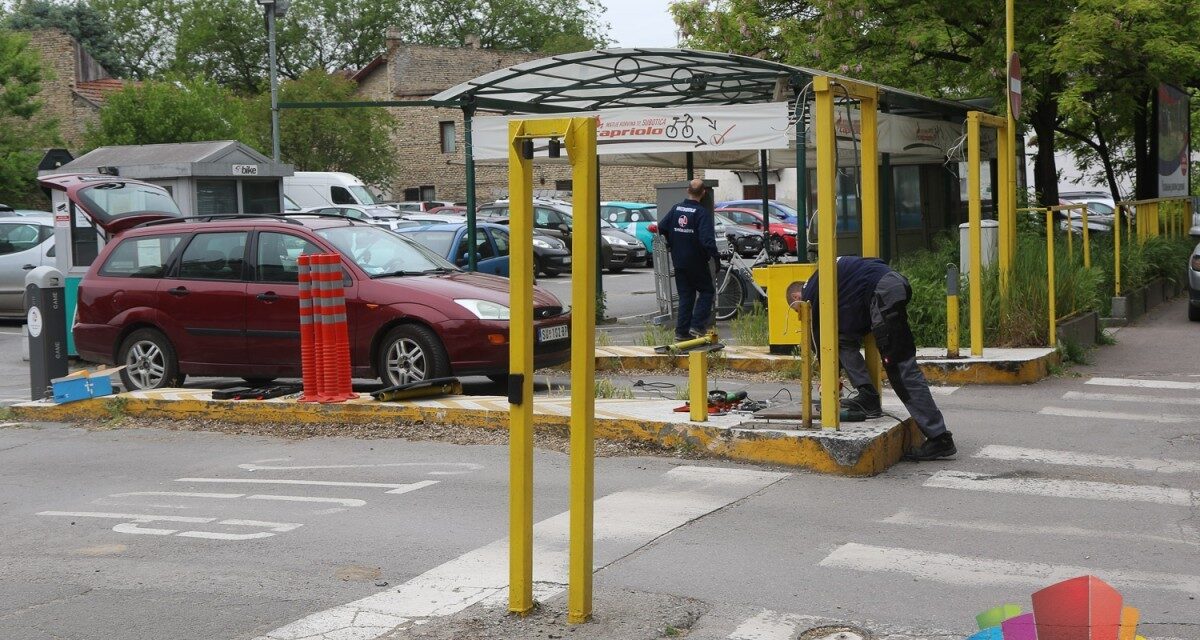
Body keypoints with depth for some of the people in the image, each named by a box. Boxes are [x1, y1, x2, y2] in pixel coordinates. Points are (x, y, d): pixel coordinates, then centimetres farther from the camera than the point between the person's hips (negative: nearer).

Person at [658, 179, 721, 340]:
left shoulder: (676, 209, 2)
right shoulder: (702, 212, -16)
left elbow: (661, 228, 4)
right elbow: (707, 239, -24)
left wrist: (672, 243, 19)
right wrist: (715, 256, -16)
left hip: (678, 261, 5)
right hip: (696, 261, -5)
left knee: (685, 295, 12)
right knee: (707, 291, 10)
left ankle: (682, 331, 9)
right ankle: (697, 325, -3)